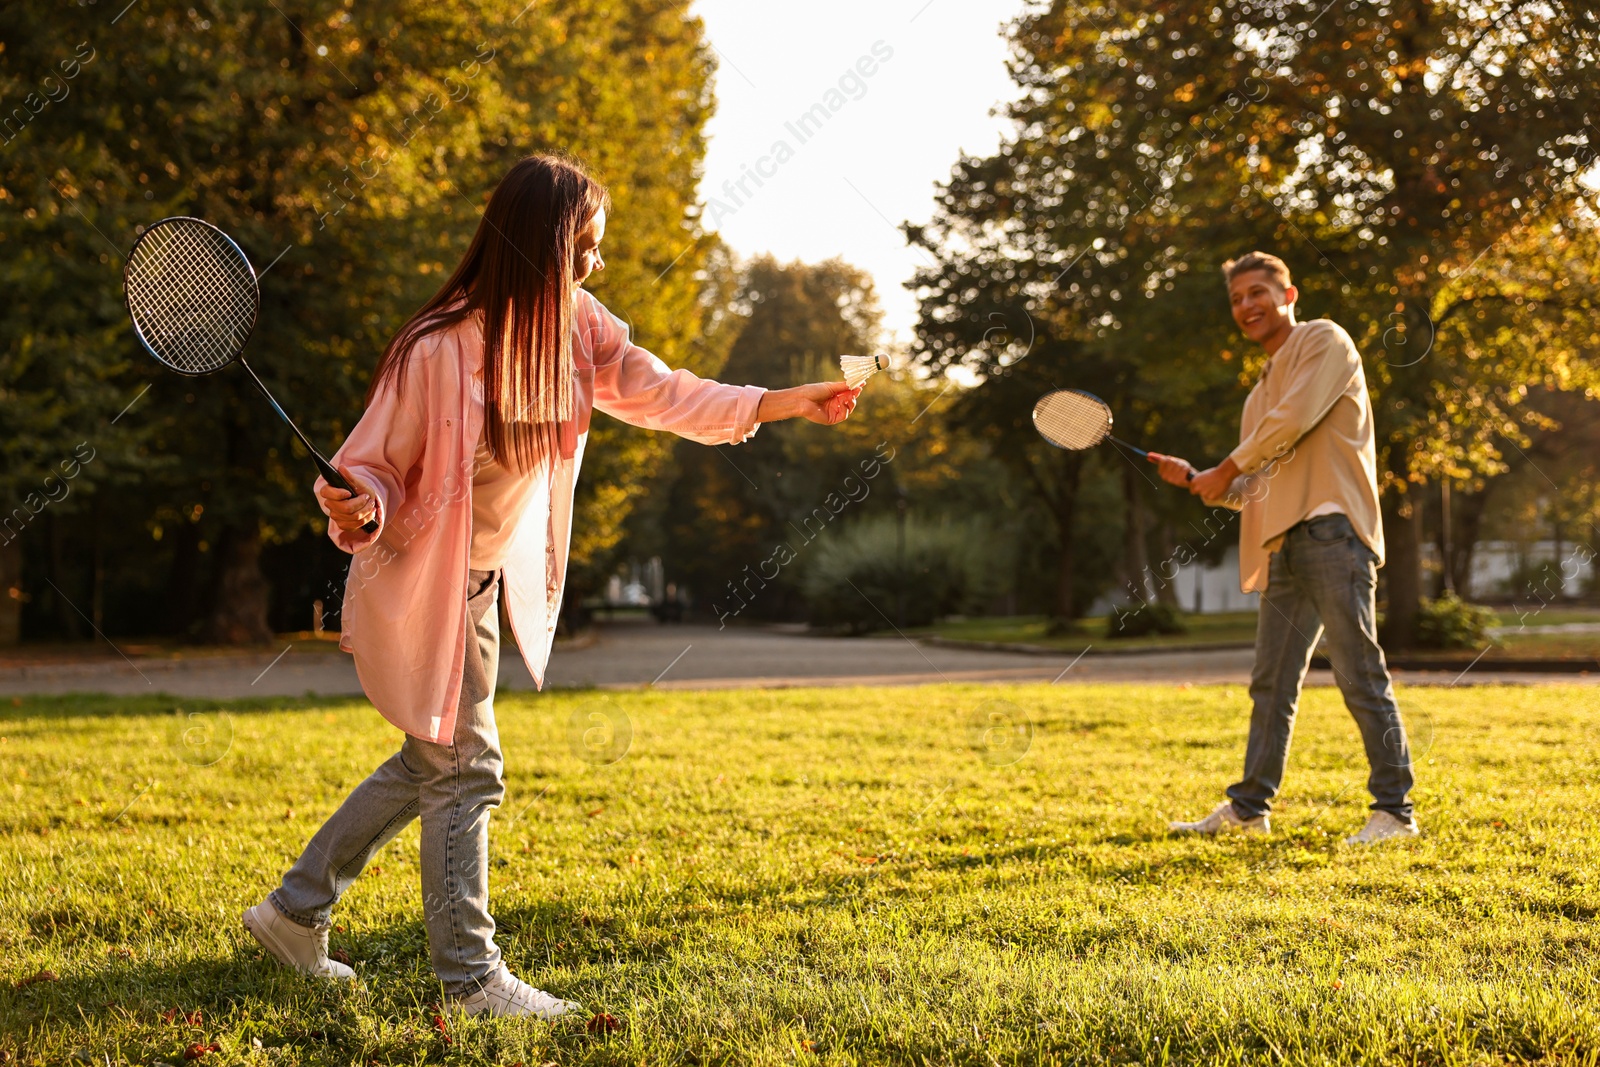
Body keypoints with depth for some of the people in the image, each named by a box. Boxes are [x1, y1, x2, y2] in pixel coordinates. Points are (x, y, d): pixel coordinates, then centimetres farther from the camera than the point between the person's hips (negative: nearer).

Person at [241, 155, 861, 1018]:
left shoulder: (574, 328, -5)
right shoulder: (437, 350, -24)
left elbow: (662, 394, 4)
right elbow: (373, 466, -15)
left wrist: (793, 404, -1)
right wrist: (358, 508, -38)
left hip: (486, 581, 8)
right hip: (425, 584, -8)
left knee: (428, 763, 18)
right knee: (465, 769, -2)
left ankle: (294, 913, 31)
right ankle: (470, 977, 11)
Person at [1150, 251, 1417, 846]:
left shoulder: (1324, 341, 2)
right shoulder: (1260, 394, 26)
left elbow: (1292, 421, -12)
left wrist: (1225, 470, 0)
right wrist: (1193, 479, 12)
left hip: (1332, 532, -8)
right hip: (1283, 549, 8)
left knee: (1359, 675, -8)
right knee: (1270, 683, 11)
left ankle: (1394, 810, -3)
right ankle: (1249, 808, 18)